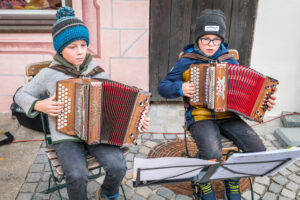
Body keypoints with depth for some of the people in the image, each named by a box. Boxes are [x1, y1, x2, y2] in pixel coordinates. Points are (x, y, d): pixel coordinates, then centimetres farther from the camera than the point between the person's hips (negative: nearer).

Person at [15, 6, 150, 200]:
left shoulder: (97, 70, 4)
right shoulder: (49, 74, -2)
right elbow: (22, 95, 11)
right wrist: (39, 106, -10)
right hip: (67, 136, -2)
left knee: (117, 166, -23)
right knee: (77, 175, -29)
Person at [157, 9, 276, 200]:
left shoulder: (229, 59, 9)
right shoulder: (186, 61, -1)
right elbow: (163, 87, 4)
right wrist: (180, 88, -17)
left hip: (227, 115, 4)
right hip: (200, 117, -3)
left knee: (258, 151, -17)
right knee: (212, 154, -32)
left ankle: (232, 181, 14)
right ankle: (204, 184, 5)